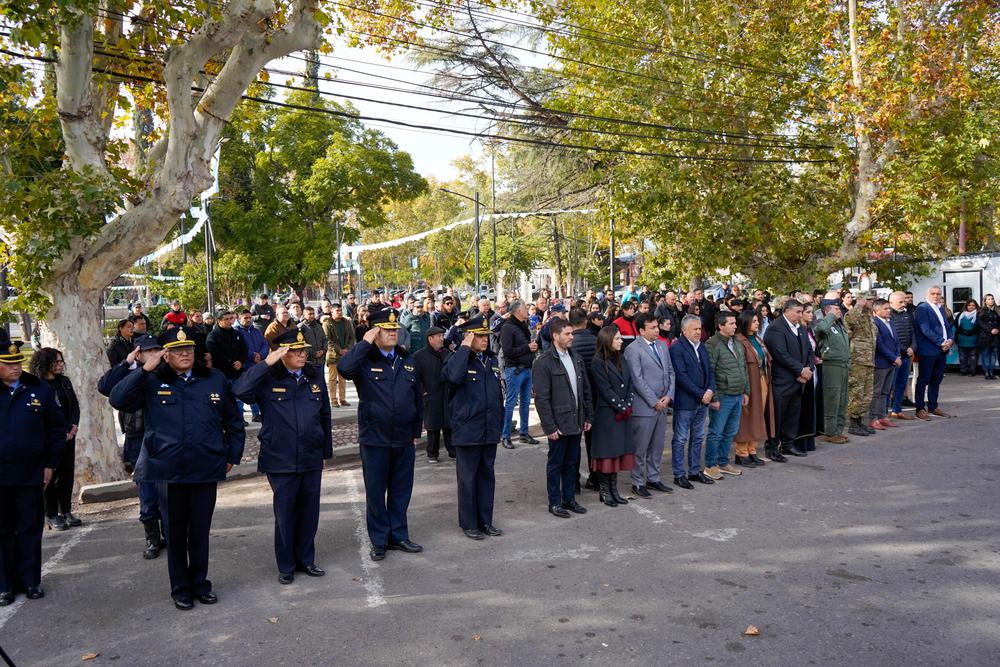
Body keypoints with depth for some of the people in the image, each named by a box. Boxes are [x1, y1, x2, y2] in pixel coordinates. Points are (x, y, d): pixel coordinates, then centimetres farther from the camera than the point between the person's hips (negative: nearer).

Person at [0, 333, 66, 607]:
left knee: (30, 531, 10)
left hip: (31, 475, 0)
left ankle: (30, 581, 22)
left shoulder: (40, 389, 0)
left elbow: (57, 429, 4)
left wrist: (50, 464, 1)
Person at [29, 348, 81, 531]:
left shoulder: (65, 382, 10)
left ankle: (66, 511, 16)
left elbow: (75, 405, 12)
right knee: (51, 475, 1)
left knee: (67, 473, 7)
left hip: (68, 435, 5)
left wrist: (74, 427, -3)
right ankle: (51, 515, 10)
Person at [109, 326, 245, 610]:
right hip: (168, 470, -1)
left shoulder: (215, 380, 5)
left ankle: (200, 584, 28)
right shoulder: (152, 382, 1)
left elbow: (234, 422, 12)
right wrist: (143, 370, -17)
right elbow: (118, 400, -13)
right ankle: (180, 589, 26)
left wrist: (232, 456, 9)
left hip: (206, 469, 1)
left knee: (200, 531, 12)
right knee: (175, 533, 11)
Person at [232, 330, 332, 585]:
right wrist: (266, 364, -25)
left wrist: (327, 450, 14)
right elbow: (240, 390, -25)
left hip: (312, 458, 4)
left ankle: (306, 560, 29)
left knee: (309, 512, 12)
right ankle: (286, 566, 22)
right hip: (281, 459, -4)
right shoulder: (268, 378, -6)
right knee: (285, 514, 6)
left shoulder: (315, 376, 6)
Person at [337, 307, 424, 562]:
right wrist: (365, 343, -23)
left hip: (404, 439, 4)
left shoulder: (407, 360, 8)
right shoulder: (364, 359, -6)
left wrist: (417, 431, 13)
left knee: (401, 490, 13)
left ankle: (398, 536, 28)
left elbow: (418, 397, 13)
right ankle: (379, 540, 22)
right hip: (374, 438, -4)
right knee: (376, 491, 8)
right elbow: (343, 368, -30)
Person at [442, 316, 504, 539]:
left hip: (490, 431, 6)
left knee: (487, 476, 13)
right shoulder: (458, 360, -8)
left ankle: (485, 521, 25)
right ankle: (468, 523, 17)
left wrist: (499, 423, 16)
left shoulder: (492, 360, 11)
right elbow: (453, 376, -33)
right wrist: (464, 347, -24)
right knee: (468, 477, 5)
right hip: (467, 430, -6)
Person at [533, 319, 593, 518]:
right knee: (555, 464, 6)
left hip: (576, 422, 6)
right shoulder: (543, 363, -12)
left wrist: (588, 417, 10)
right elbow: (541, 398, -14)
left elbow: (586, 390, 14)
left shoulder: (576, 359, 9)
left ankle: (569, 498, 28)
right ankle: (554, 502, 18)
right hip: (558, 424, -6)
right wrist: (550, 426, -16)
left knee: (572, 463, 15)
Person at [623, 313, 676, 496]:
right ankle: (638, 483, 14)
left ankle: (654, 478, 28)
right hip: (644, 407, -7)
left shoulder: (662, 345, 11)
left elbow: (670, 372, 13)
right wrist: (654, 402, -12)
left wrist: (668, 396, -1)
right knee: (640, 447, 3)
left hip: (662, 405, 7)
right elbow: (637, 380, -15)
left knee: (657, 446, 15)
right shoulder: (632, 350, -12)